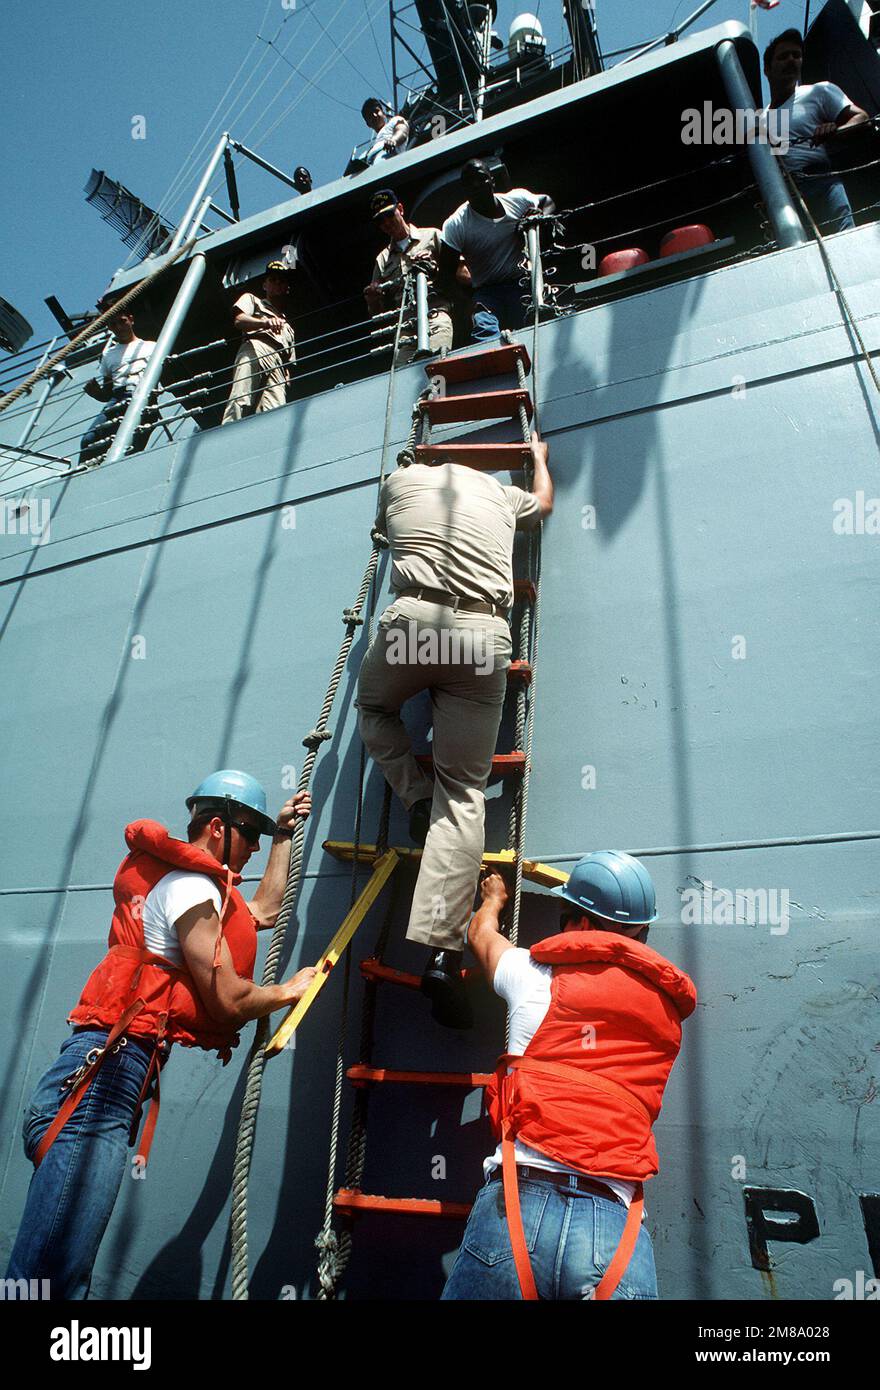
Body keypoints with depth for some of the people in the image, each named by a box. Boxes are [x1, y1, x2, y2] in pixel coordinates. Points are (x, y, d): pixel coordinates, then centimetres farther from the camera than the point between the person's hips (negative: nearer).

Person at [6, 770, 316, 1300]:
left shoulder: (186, 885, 25)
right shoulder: (193, 887, -8)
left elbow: (265, 911, 40)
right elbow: (228, 1001, -9)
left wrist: (284, 833, 43)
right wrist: (289, 990, 10)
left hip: (98, 1079, 10)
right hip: (100, 1081, -10)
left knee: (66, 1277, 10)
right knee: (53, 1277, -12)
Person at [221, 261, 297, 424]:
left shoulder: (288, 326, 43)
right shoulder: (252, 299, 31)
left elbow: (290, 361, 34)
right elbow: (239, 320, 8)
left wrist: (287, 375, 9)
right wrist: (266, 322, -13)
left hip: (278, 366, 4)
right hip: (255, 350, -4)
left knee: (276, 411, -25)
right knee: (241, 400, -30)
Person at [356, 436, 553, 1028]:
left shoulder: (401, 479, 22)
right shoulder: (500, 494, 28)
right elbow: (544, 501, 50)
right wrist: (539, 454, 70)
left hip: (413, 618, -1)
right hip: (485, 633, 1)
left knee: (375, 708, 32)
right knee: (465, 790, 0)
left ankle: (420, 802, 10)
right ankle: (444, 949, -11)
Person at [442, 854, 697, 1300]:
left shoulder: (537, 976, 5)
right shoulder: (667, 1008, 14)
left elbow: (481, 933, 29)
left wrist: (493, 898, 52)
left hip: (521, 1207, -3)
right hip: (617, 1227, 3)